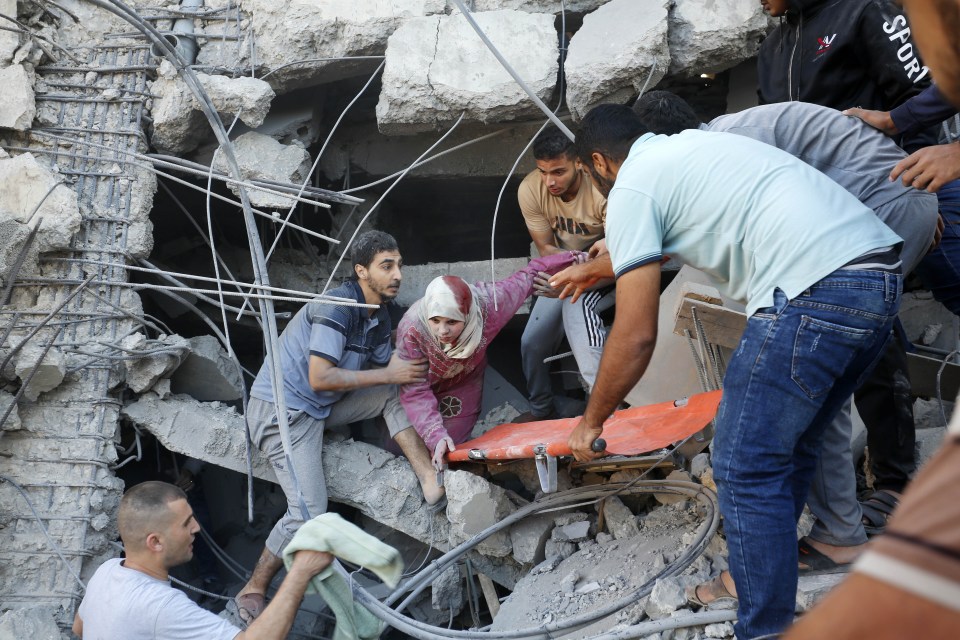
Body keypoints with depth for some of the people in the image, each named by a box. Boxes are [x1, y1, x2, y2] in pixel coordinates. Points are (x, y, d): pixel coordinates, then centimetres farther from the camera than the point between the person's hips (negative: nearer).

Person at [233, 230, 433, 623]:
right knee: (309, 512, -18)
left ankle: (431, 480, -9)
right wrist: (388, 374, -21)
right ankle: (252, 591, -3)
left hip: (320, 407, 9)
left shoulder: (380, 318, 8)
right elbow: (320, 378, -27)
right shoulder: (338, 306, -20)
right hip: (281, 409, -8)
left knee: (396, 394, -2)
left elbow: (383, 371, 9)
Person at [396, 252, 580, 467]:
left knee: (447, 447, -11)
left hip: (462, 384, 1)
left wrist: (573, 257, -14)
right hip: (428, 386, 0)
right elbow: (415, 393, -34)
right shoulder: (412, 330, -40)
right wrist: (436, 436, -46)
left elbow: (527, 276, -18)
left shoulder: (486, 304, -36)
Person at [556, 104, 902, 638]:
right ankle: (763, 578, 36)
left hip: (816, 290, -10)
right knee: (791, 447, 22)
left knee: (747, 469, -1)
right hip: (883, 274, 10)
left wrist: (591, 421, 13)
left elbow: (636, 337, -1)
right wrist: (596, 269, 64)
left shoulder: (631, 188, 3)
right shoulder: (692, 145, 28)